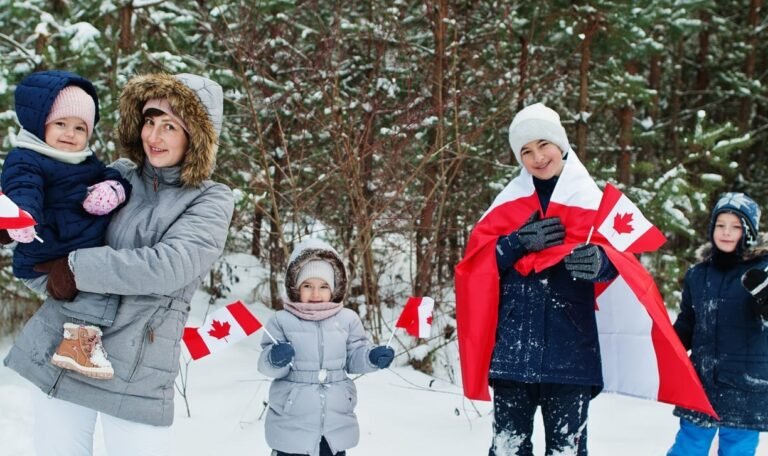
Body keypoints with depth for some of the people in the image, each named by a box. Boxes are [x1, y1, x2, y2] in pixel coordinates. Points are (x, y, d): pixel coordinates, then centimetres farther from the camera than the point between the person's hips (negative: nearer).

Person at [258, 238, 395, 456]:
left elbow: (354, 357, 6)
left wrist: (373, 356, -13)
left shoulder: (347, 319, 1)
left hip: (335, 421, 3)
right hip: (291, 423, -3)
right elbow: (266, 364, -9)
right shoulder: (282, 320, -7)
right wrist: (275, 359, -31)